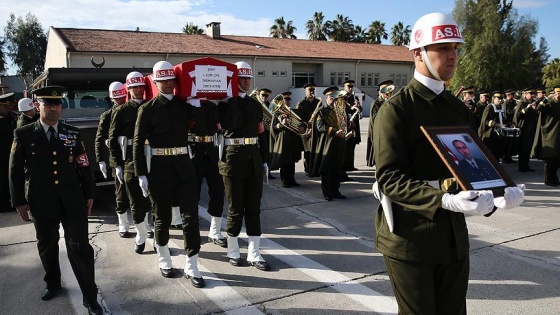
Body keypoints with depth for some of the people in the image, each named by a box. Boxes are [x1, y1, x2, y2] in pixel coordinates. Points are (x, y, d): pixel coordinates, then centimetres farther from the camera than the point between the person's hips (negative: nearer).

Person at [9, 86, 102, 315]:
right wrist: (19, 201, 0)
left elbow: (84, 166, 6)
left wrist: (89, 194, 6)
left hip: (73, 200, 0)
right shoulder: (23, 134, 0)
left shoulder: (73, 133, 4)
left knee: (80, 247, -1)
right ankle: (53, 284, 42)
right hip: (42, 202, 0)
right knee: (47, 246, 17)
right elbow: (15, 170, 2)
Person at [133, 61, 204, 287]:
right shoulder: (147, 109, -1)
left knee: (191, 216, -1)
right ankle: (164, 260, 31)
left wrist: (198, 104, -4)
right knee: (162, 217, 10)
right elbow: (138, 143, -3)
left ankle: (191, 267, 8)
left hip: (183, 166, 2)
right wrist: (141, 175, -8)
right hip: (159, 168, -2)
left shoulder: (185, 105, 8)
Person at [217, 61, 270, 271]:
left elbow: (261, 134, 15)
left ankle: (254, 254, 14)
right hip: (234, 159, -5)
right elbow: (229, 125, -22)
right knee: (236, 209, 3)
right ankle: (233, 251, 21)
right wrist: (233, 99, -18)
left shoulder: (255, 104, 12)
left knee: (254, 208, 7)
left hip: (254, 160, 5)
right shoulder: (225, 103, -3)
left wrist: (264, 160, 12)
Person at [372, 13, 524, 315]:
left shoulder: (458, 108, 11)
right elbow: (389, 177, -20)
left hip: (454, 237, 7)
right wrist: (444, 200, -33)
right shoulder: (396, 108, -12)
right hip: (409, 239, -6)